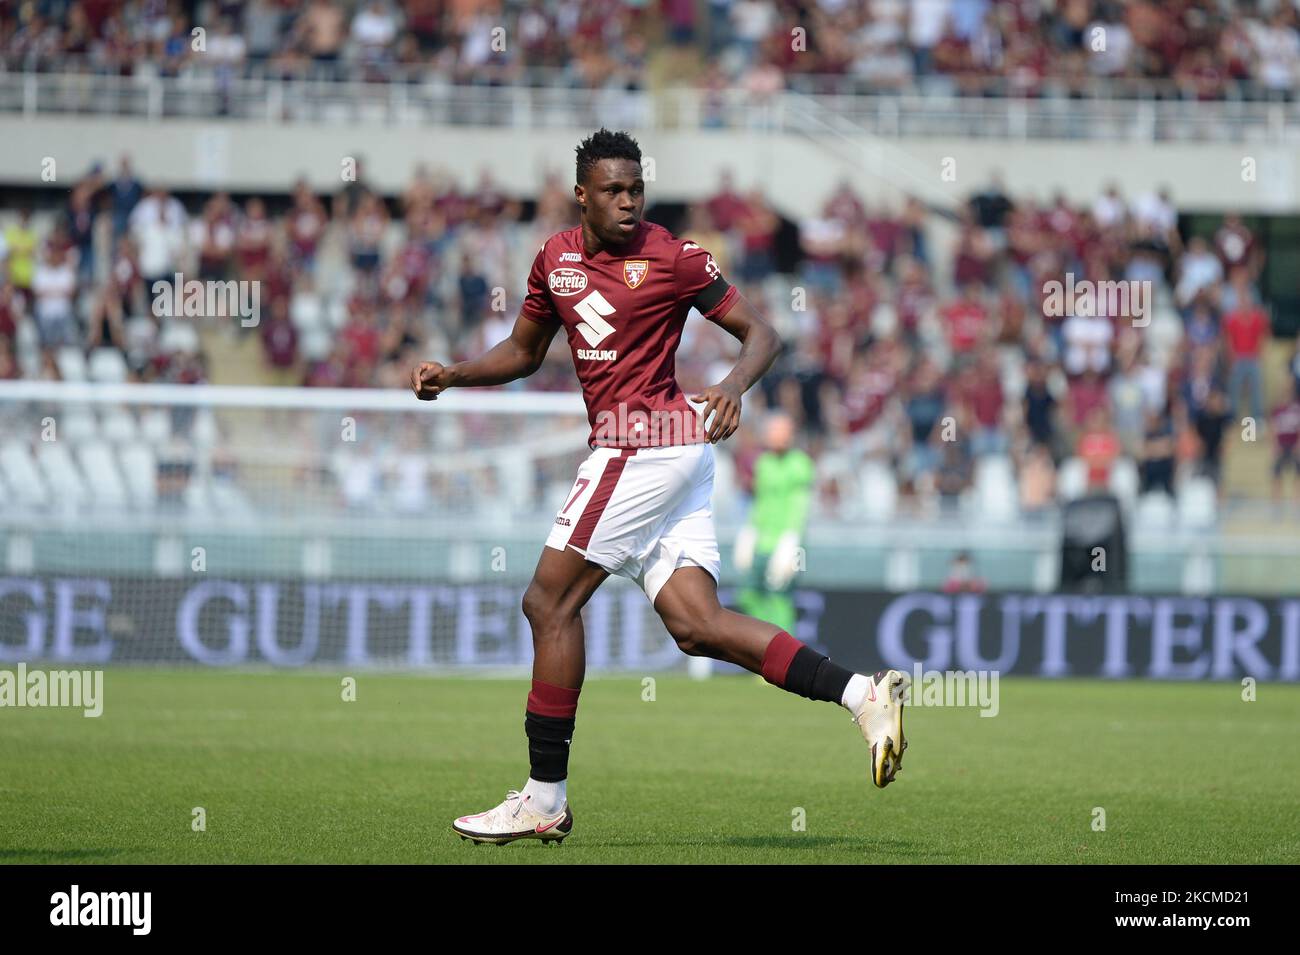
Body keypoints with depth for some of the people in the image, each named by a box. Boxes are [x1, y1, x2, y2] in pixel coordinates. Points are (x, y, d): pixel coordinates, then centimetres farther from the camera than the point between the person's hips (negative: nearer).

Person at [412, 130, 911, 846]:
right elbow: (524, 352, 27)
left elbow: (761, 334, -3)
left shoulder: (673, 258, -6)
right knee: (697, 626, -2)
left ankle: (544, 799, -1)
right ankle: (863, 694, -3)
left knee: (549, 600, -6)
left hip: (649, 441, -7)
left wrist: (734, 386, -23)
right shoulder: (557, 258, 14)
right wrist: (449, 375, 12)